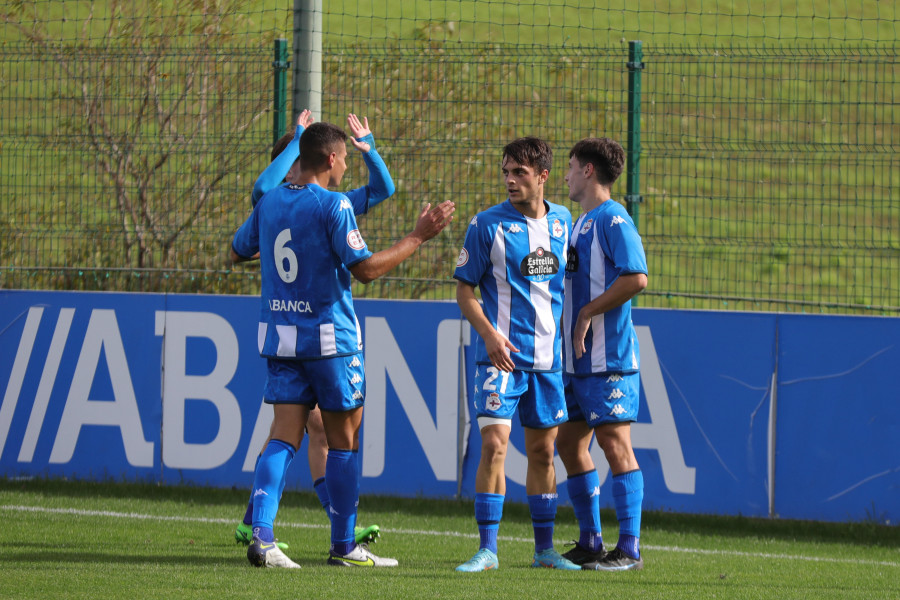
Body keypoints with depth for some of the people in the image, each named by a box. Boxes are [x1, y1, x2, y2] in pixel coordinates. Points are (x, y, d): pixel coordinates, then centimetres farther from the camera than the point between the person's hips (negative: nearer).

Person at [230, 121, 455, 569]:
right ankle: (343, 545, 11)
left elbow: (237, 252, 19)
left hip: (279, 336, 5)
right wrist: (418, 237, -9)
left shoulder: (270, 203, 6)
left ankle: (261, 535, -15)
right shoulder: (333, 205, -13)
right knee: (343, 438, 6)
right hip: (329, 337, -5)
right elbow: (365, 268, -16)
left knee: (284, 435, 2)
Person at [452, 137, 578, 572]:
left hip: (548, 357, 4)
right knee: (494, 443, -14)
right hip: (500, 356, -4)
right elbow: (464, 290, -3)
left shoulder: (561, 222, 8)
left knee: (543, 450, 10)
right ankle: (487, 549, -10)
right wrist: (489, 336, -17)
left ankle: (544, 548, 18)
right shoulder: (488, 224, -4)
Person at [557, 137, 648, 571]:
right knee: (569, 443, 11)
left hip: (608, 357, -10)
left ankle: (629, 549, -6)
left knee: (615, 445, -8)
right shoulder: (582, 223, 19)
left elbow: (636, 278, -22)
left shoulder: (612, 219, -11)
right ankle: (590, 544, 19)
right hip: (577, 359, 10)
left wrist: (587, 314, -17)